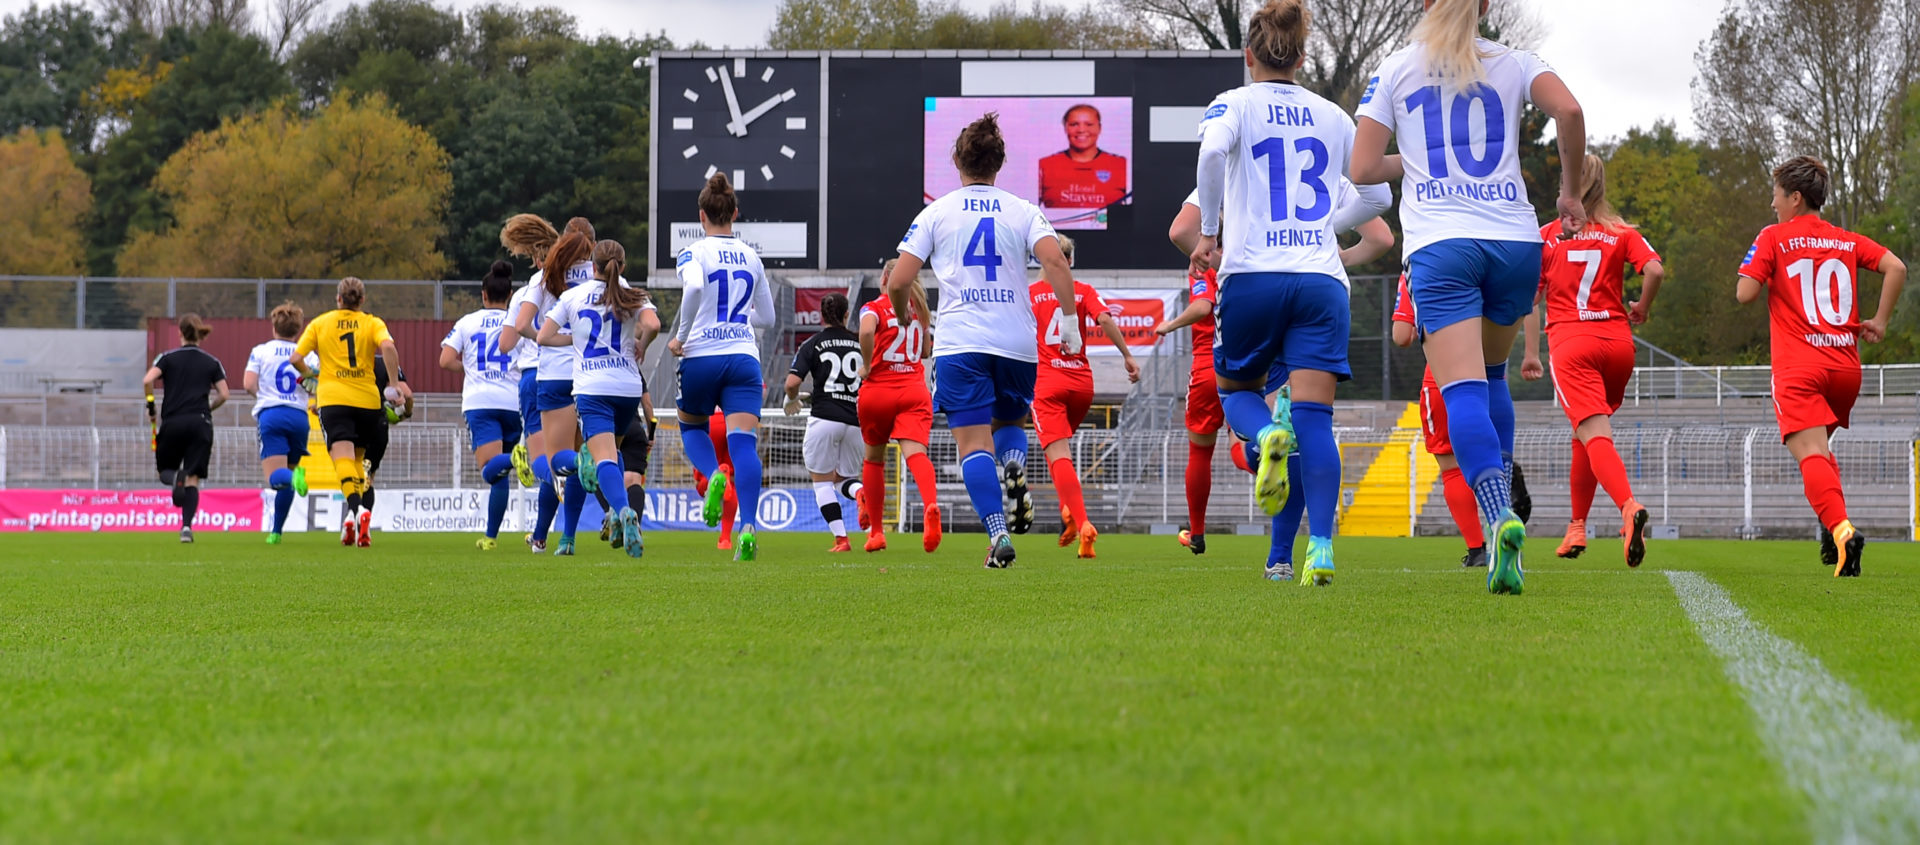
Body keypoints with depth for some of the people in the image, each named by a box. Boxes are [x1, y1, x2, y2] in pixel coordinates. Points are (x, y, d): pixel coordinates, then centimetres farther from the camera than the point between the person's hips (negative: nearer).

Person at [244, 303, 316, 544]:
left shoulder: (260, 351, 7)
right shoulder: (308, 355, 11)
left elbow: (248, 384, -3)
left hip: (270, 415, -2)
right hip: (299, 416, 2)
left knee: (276, 478, -12)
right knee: (287, 475, 15)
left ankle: (294, 476, -48)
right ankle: (276, 532, 16)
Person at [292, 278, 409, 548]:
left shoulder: (319, 323, 8)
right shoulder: (372, 323, 6)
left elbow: (296, 358, 3)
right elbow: (388, 347, -15)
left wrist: (309, 374, 23)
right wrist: (395, 382, -6)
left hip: (333, 399, -1)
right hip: (367, 399, 1)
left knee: (343, 458, -14)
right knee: (357, 459, 17)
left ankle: (355, 509, -39)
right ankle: (353, 518, 13)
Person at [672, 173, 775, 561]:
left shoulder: (694, 253, -2)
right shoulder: (751, 257, 12)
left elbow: (694, 286, -25)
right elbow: (767, 318, 19)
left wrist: (681, 337, -14)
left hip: (701, 356, -2)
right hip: (744, 357, 2)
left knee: (691, 427, 22)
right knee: (744, 442, -8)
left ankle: (714, 475, -10)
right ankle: (748, 526, -27)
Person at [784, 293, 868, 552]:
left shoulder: (812, 344, 2)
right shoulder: (859, 343, 9)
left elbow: (792, 382, -7)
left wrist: (792, 399, 14)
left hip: (825, 417, -3)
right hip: (856, 421, 3)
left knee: (822, 481, 8)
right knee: (844, 479, 18)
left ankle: (840, 538, -6)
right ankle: (862, 492, -18)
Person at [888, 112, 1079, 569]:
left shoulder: (936, 213, 6)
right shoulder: (1023, 211, 7)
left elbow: (898, 281, 1)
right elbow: (1055, 261, -10)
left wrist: (904, 314, 21)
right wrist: (1069, 318, -7)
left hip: (960, 342, -2)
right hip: (1018, 340, 2)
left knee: (974, 442, -4)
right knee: (1008, 422, 23)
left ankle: (998, 532, -22)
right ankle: (1015, 473, -10)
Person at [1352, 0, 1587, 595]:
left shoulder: (1394, 71, 9)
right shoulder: (1513, 65, 10)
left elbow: (1363, 169, 5)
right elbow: (1568, 110, -9)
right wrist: (1571, 190, 5)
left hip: (1439, 246, -2)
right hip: (1516, 240, 2)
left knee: (1462, 389, -12)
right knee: (1491, 374, 23)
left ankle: (1499, 516, -34)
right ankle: (1501, 512, 14)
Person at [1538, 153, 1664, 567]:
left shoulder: (1548, 235, 7)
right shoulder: (1622, 233, 8)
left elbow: (1531, 296, 5)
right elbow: (1655, 270, -7)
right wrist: (1641, 309, 9)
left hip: (1569, 342, -3)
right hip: (1617, 341, 3)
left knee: (1594, 435, -16)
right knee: (1587, 433, 21)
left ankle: (1629, 506, -42)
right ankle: (1576, 528, 26)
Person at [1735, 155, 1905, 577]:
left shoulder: (1774, 238, 2)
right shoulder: (1847, 241, 14)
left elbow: (1745, 293, -6)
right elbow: (1896, 268, 1)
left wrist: (1765, 275, 15)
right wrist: (1879, 321, 8)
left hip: (1798, 368, -5)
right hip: (1846, 367, 5)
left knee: (1811, 455, -16)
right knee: (1821, 449, 26)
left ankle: (1841, 529, -38)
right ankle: (1833, 529, 13)